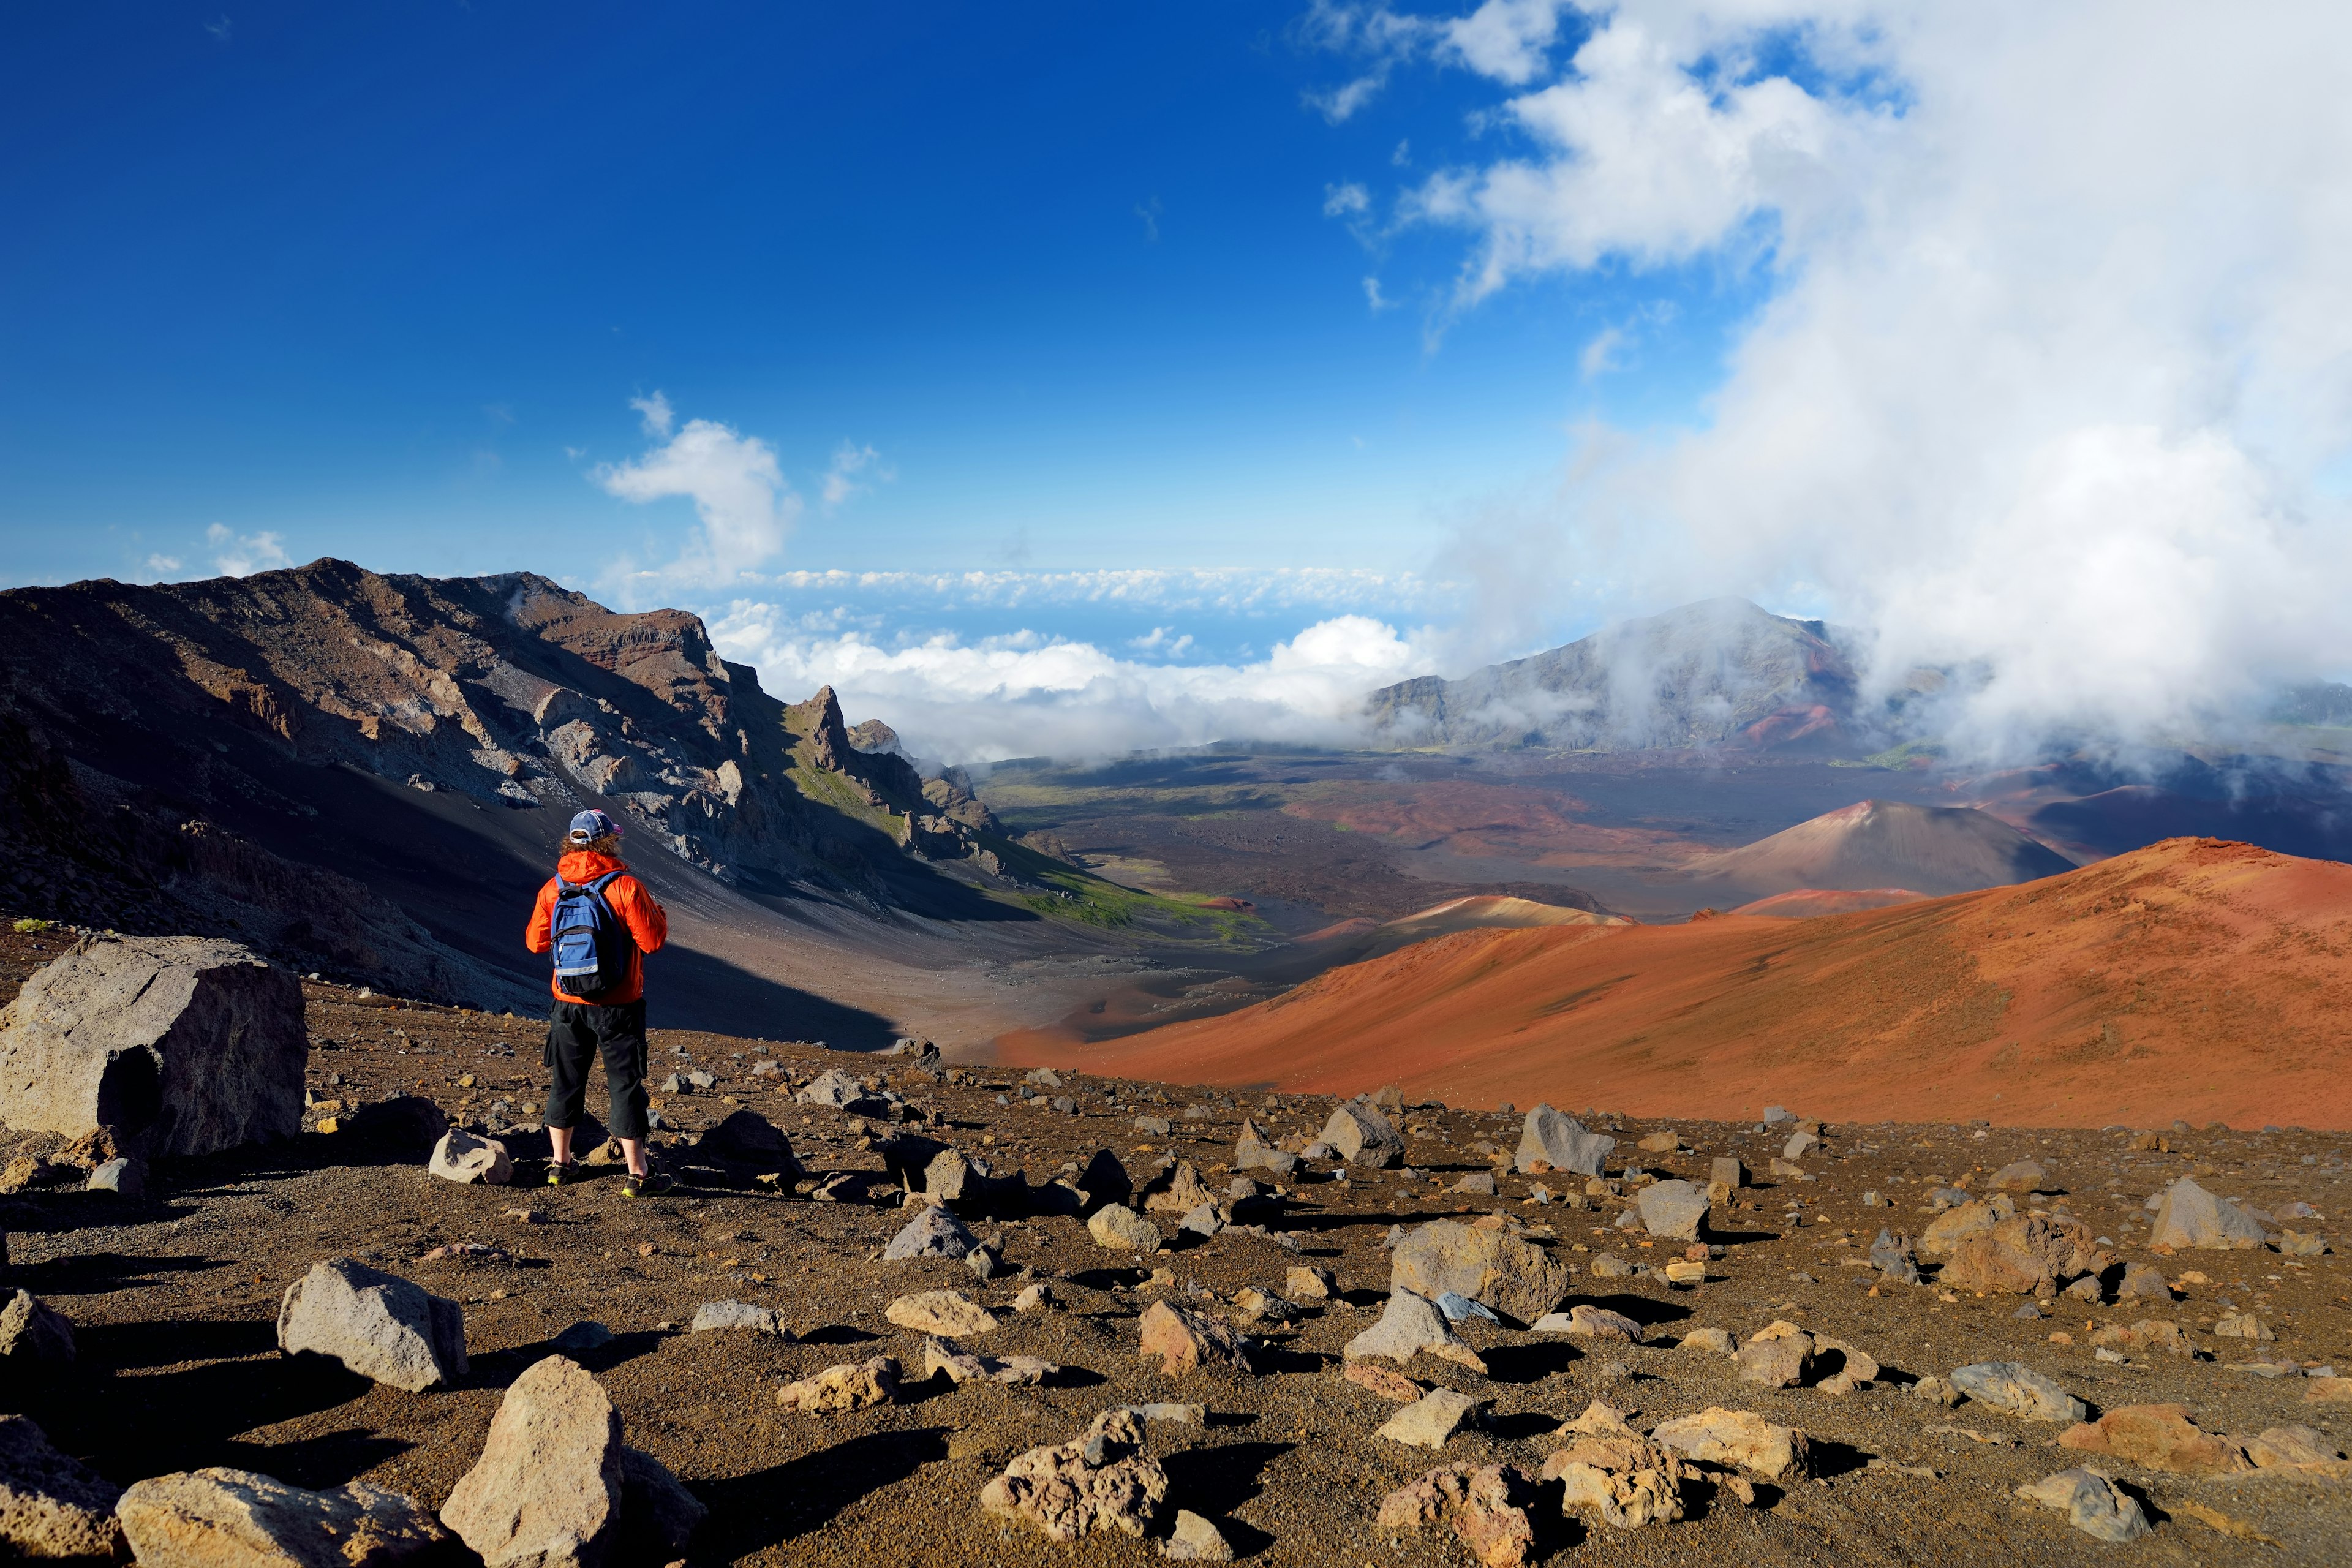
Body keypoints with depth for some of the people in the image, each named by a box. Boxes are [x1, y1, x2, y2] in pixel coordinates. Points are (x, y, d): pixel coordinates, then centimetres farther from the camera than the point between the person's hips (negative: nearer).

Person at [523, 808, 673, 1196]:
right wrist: (658, 914, 6)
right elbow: (652, 941, -14)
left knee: (565, 1082, 17)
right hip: (617, 1009, -4)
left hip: (568, 1006, 4)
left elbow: (535, 942, 8)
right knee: (626, 1086, 3)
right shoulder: (626, 887, -16)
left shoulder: (553, 888, -1)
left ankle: (560, 1164, 28)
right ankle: (637, 1175, 7)